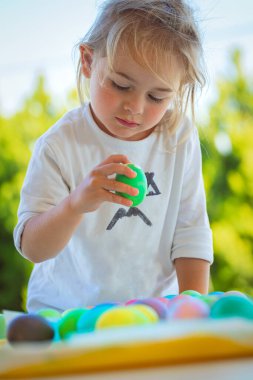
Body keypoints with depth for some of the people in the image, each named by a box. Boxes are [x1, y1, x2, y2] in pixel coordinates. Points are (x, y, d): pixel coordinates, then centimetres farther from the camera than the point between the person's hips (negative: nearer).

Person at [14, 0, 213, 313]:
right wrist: (76, 204, -33)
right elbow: (33, 248, -16)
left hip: (153, 309, 5)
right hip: (64, 310, -4)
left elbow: (191, 232, 2)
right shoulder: (60, 146, -12)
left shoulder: (180, 138, -3)